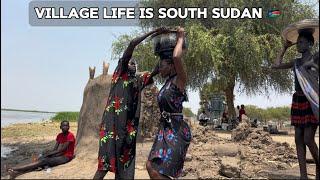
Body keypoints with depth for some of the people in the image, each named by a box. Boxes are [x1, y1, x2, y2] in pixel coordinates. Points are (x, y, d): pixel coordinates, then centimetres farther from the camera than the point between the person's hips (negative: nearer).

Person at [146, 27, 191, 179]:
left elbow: (176, 57, -31)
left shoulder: (180, 79, -11)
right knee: (151, 166, 10)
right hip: (165, 129, 9)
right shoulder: (168, 81, 12)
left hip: (176, 131, -9)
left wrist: (180, 38, -14)